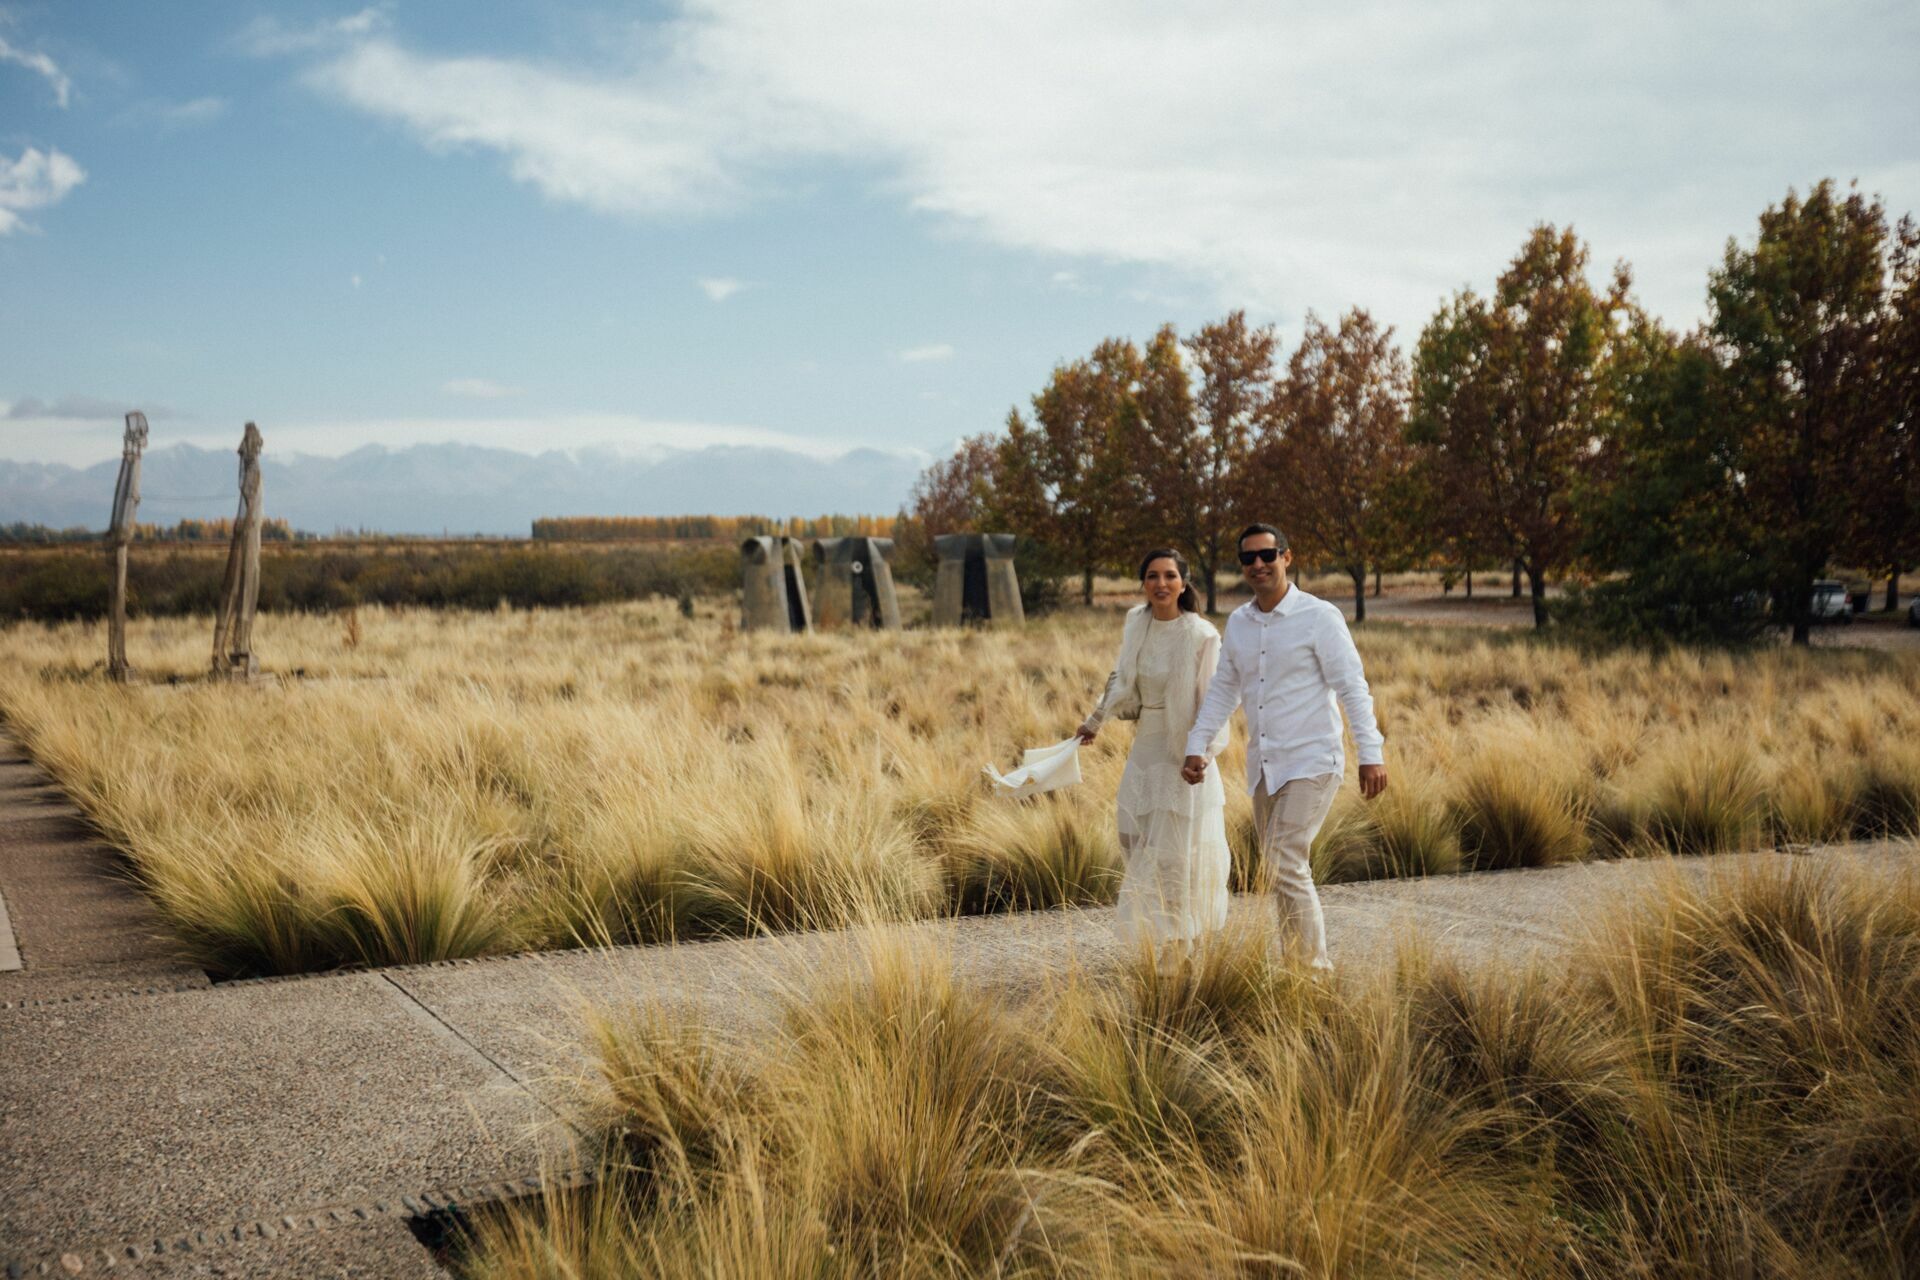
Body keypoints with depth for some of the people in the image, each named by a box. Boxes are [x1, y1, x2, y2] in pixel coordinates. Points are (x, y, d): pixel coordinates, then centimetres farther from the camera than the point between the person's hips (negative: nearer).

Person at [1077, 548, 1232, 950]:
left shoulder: (1202, 636, -15)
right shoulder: (1135, 622, 2)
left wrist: (1205, 753, -25)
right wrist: (1096, 720, 19)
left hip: (1184, 756, -6)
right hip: (1145, 751, 6)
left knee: (1176, 854, -2)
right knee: (1137, 844, 8)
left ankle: (1179, 943, 11)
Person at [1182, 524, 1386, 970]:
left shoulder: (1319, 616, -8)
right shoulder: (1237, 622, 9)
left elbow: (1352, 687, -11)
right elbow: (1222, 690, 15)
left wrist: (1371, 754, -17)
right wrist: (1196, 747, 7)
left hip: (1311, 764, -7)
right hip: (1264, 766, 7)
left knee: (1285, 864, -15)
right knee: (1275, 871, 10)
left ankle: (1315, 969, -3)